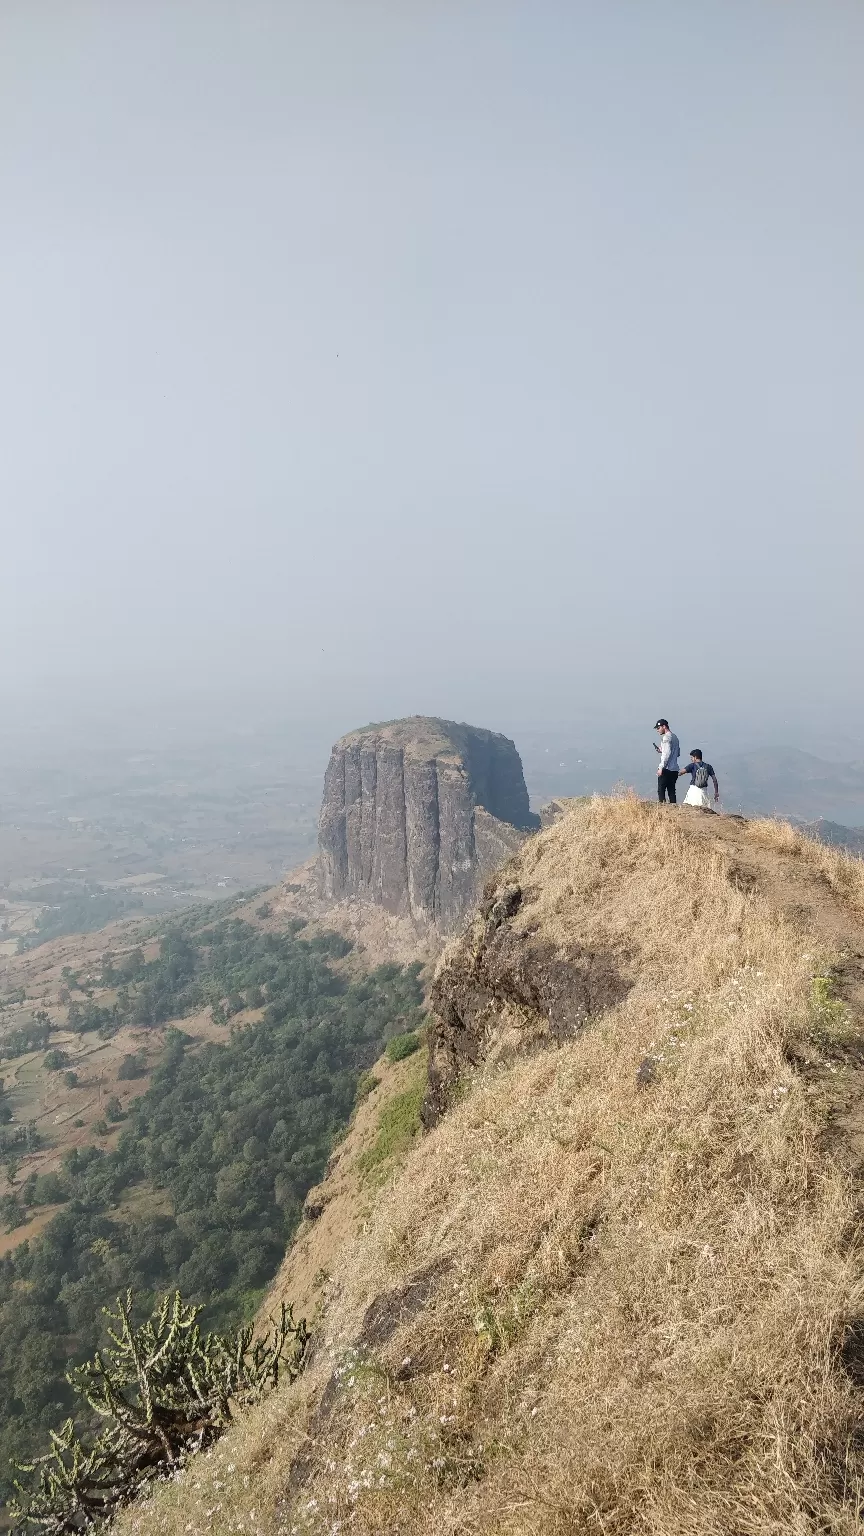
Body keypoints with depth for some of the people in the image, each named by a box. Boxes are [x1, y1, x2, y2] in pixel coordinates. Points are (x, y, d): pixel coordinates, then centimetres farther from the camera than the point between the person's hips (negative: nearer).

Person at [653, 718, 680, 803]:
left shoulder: (666, 737, -10)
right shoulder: (675, 737, 18)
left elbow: (667, 753, -19)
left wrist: (661, 767, -19)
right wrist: (661, 750, 20)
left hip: (666, 769, -9)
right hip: (674, 769, 9)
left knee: (661, 790, -4)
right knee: (671, 790, 10)